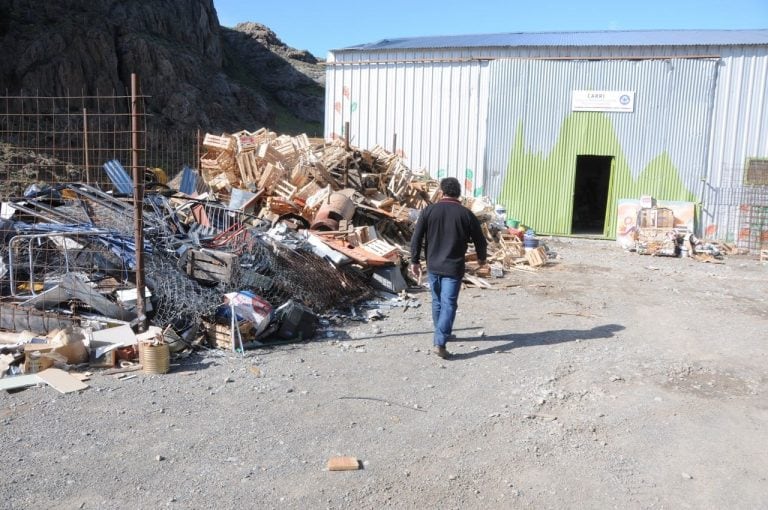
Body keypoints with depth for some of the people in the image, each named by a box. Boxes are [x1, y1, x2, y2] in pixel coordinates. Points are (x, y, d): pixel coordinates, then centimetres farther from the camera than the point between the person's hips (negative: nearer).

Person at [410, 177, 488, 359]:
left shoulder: (429, 210, -2)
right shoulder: (466, 214, -3)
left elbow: (416, 238, -3)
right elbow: (480, 240, 3)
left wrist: (415, 260, 6)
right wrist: (482, 257, 22)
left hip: (433, 266, 3)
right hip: (453, 268, -3)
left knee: (437, 302, 19)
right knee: (449, 305, -2)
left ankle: (440, 335, 35)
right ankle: (440, 343, -12)